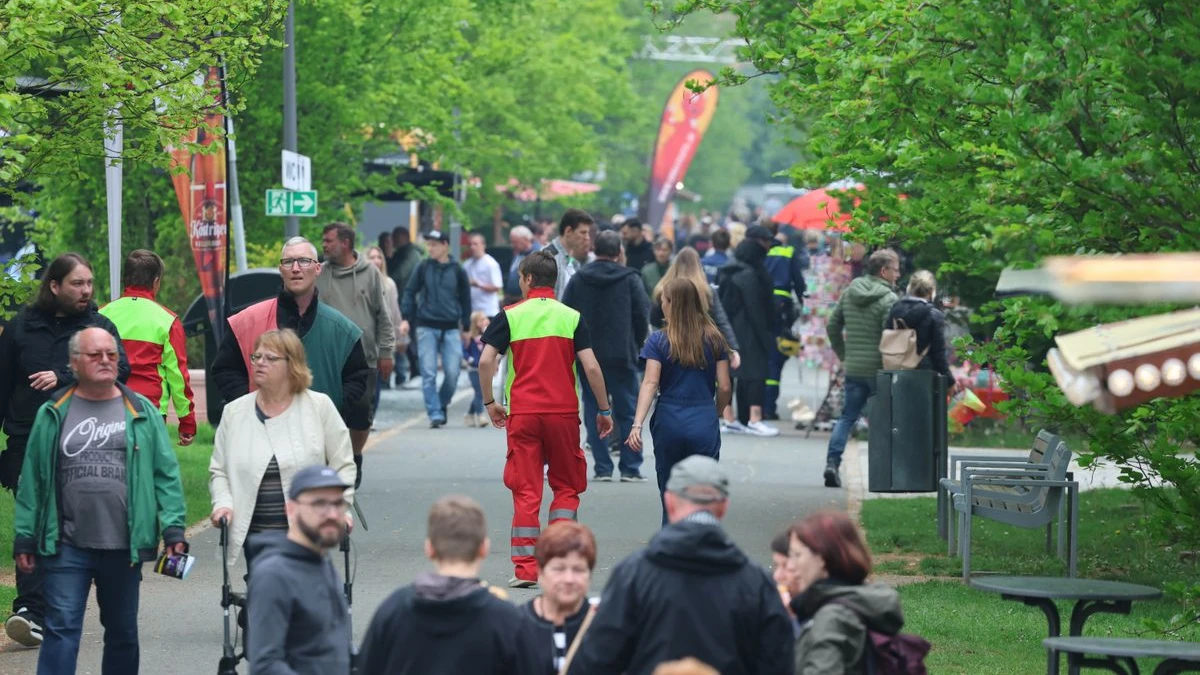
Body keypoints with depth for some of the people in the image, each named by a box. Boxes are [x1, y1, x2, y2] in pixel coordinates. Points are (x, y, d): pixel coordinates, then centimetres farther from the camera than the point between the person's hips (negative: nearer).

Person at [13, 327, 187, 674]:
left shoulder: (142, 413, 5)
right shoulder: (53, 415, 4)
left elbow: (166, 475, 3)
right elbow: (32, 480, 5)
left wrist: (173, 529, -5)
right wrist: (25, 539, 2)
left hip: (124, 547, 1)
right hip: (66, 545, -1)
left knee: (123, 632, 12)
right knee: (62, 628, -8)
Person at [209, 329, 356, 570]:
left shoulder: (320, 407, 1)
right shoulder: (234, 412, 7)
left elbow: (343, 465, 5)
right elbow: (218, 471, 13)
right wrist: (223, 503, -5)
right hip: (255, 530, 2)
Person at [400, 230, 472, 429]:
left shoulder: (457, 270, 5)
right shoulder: (423, 267, 3)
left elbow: (465, 299, 12)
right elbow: (410, 292, 7)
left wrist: (466, 328, 13)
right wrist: (406, 317, -4)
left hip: (450, 329, 0)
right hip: (426, 328, 0)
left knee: (453, 372, -5)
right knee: (429, 373, -5)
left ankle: (442, 404, 18)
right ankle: (435, 414, -2)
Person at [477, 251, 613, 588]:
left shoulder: (509, 316, 1)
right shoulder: (572, 317, 3)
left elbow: (486, 361, -7)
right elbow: (591, 366, -5)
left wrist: (490, 402, 6)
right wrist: (604, 410, 4)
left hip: (522, 413, 0)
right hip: (563, 410, 0)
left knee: (525, 492, 3)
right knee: (566, 486, 14)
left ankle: (525, 568, 0)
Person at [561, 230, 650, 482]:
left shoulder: (579, 279, 2)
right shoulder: (630, 279, -3)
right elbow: (642, 314, -4)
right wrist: (636, 344, 12)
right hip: (621, 355, -1)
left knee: (594, 411, 6)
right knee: (627, 411, 5)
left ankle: (602, 468, 2)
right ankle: (630, 467, 2)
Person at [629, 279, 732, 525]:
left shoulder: (659, 341, -2)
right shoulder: (714, 340, 3)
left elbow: (650, 383, -11)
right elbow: (724, 387, 4)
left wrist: (637, 424, -16)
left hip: (669, 422, 0)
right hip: (704, 424, 0)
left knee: (670, 495, 14)